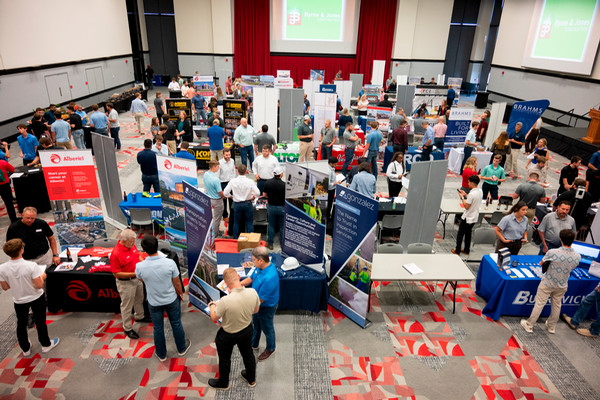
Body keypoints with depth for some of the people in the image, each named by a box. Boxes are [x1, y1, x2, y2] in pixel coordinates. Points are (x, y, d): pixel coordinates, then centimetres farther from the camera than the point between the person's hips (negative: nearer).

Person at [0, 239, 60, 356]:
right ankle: (46, 344, 35)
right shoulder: (31, 266, -29)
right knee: (40, 322, 17)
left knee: (21, 325, 22)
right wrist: (42, 277, -5)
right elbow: (39, 285, -24)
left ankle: (25, 349, 39)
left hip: (19, 301, 3)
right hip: (36, 298, -3)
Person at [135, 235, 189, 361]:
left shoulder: (139, 267, -25)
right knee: (176, 324, 22)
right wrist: (180, 294, 8)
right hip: (171, 300, 0)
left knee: (158, 328, 21)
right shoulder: (170, 263, -27)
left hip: (154, 302, 1)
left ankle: (161, 354, 40)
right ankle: (182, 348, 42)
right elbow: (177, 283, -13)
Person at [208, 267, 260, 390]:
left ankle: (223, 383, 49)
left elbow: (214, 318, -18)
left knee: (224, 359, 24)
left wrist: (212, 305, 0)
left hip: (228, 335, -4)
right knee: (248, 354, 29)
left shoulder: (225, 301, -38)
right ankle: (251, 379, 52)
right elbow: (256, 310, -4)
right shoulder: (253, 292, -25)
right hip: (247, 330, 4)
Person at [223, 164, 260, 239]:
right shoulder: (250, 182, -15)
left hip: (237, 204, 1)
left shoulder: (232, 181, -12)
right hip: (248, 204, -1)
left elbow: (225, 193, -8)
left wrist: (231, 196, 11)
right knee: (249, 223, 11)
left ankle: (235, 239, 24)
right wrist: (253, 197, 6)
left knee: (236, 223, 15)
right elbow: (257, 193, -15)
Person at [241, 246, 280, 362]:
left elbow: (260, 300, -33)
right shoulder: (260, 267, -15)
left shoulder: (269, 278, -43)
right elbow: (250, 278, 3)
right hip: (257, 304, 8)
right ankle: (254, 344, 57)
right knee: (256, 324, 30)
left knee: (267, 328, 19)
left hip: (266, 307, -8)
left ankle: (270, 349, 47)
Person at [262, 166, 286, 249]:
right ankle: (283, 244, 22)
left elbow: (264, 194, 2)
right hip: (281, 207, -3)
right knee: (282, 226, 12)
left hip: (271, 207, 3)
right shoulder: (284, 184, -20)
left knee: (271, 225, 14)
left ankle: (270, 244, 21)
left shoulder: (267, 183, -8)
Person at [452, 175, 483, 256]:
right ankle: (466, 250, 30)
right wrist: (466, 195, 10)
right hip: (474, 217, 8)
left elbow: (467, 207, -22)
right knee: (468, 233, 21)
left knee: (460, 234, 7)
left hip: (467, 218, -8)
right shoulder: (480, 191, 0)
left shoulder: (472, 194, -27)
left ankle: (457, 251, 14)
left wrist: (462, 197, -13)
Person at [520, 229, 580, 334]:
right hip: (562, 286, 4)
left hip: (547, 283, -4)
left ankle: (529, 325, 18)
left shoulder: (553, 253, -27)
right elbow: (570, 268, 5)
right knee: (556, 306, 21)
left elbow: (541, 263, -9)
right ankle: (551, 327, 38)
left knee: (539, 304, 6)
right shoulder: (577, 257, -14)